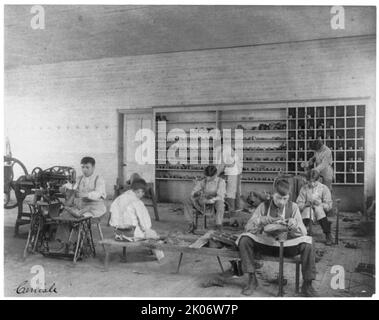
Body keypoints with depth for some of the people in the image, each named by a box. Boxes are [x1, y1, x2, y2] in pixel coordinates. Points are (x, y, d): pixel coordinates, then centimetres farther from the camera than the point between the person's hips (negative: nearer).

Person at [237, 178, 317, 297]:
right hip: (266, 244, 0)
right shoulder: (264, 206, -3)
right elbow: (248, 227, -8)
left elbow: (303, 232, -4)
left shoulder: (293, 207, -1)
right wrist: (262, 220, -27)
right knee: (244, 239, -25)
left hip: (287, 246, 0)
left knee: (307, 244, -29)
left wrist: (295, 225, -27)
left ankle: (307, 285, -11)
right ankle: (252, 279, -11)